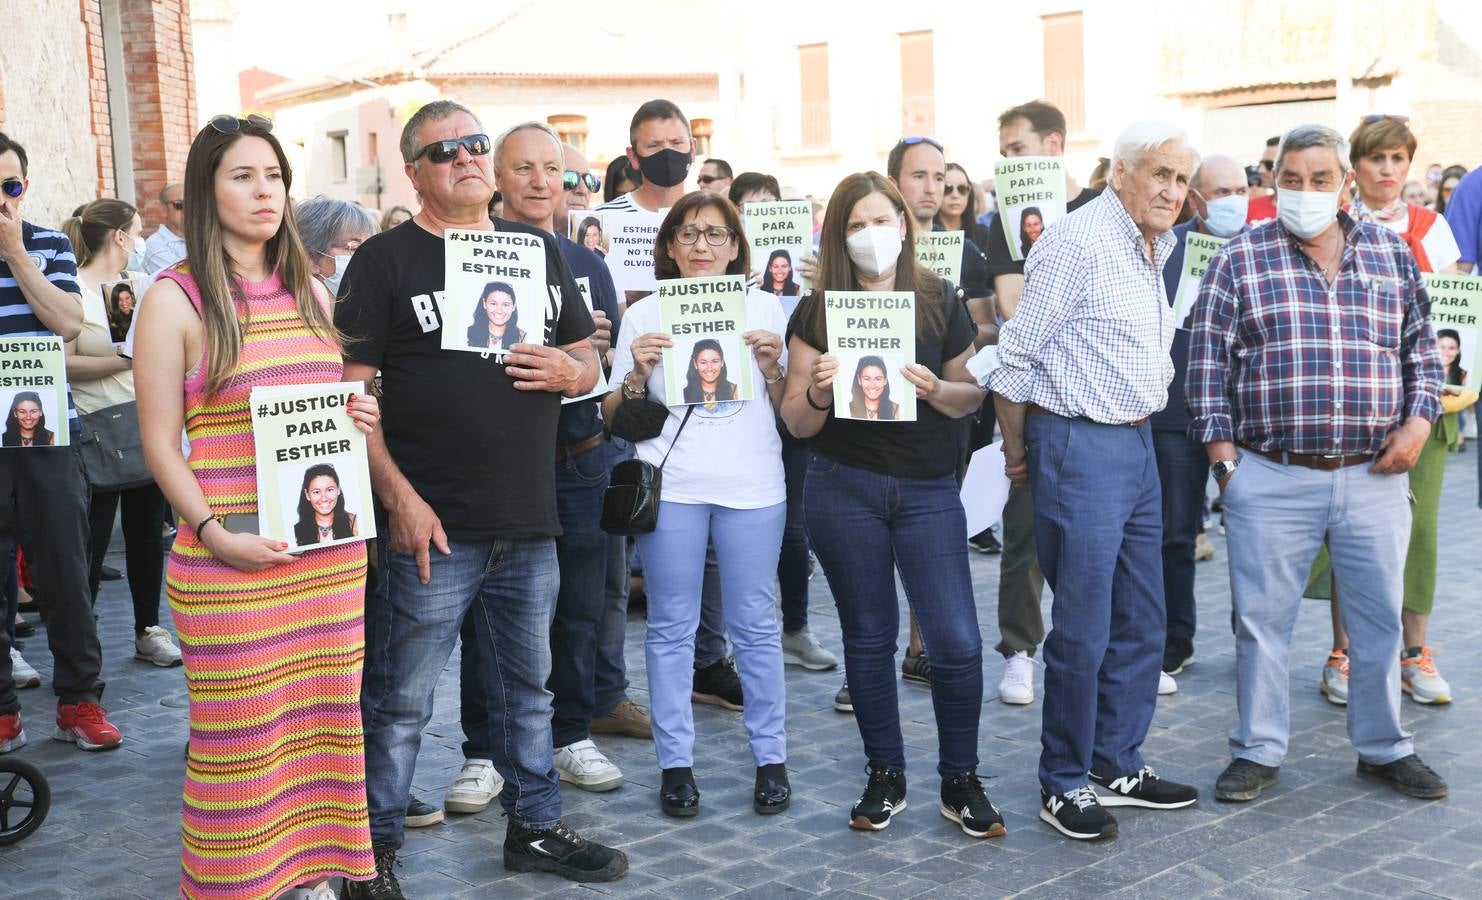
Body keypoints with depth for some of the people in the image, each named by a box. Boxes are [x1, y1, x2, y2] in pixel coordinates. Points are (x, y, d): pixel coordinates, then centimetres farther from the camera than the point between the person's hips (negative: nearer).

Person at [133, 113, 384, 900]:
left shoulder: (310, 292, 13)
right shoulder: (174, 298, -4)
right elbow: (160, 444, -5)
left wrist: (361, 418, 0)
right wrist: (214, 532, -17)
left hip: (332, 552, 5)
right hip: (229, 562, -5)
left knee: (326, 715, 10)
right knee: (240, 733, 1)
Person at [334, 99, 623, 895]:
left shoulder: (536, 249, 13)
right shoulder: (384, 260, -3)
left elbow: (588, 360, 19)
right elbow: (349, 392, -9)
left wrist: (568, 371, -5)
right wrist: (400, 499, -16)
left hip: (529, 524, 5)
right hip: (432, 527, -5)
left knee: (527, 689, 17)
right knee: (399, 701, 3)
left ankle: (535, 827, 32)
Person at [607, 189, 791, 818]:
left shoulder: (764, 307, 9)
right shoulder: (644, 315, 7)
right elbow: (614, 418, 8)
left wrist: (773, 367, -7)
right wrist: (637, 373, -10)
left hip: (753, 484, 0)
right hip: (671, 485, 0)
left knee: (755, 624, 4)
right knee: (672, 626, 3)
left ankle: (771, 758, 15)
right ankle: (675, 762, 13)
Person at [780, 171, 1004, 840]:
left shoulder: (939, 303, 3)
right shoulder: (818, 310, 1)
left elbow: (971, 395, 8)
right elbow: (798, 424, 2)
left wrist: (935, 390, -13)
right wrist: (818, 390, -19)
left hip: (928, 489, 0)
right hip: (844, 490, 0)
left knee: (958, 642, -5)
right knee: (869, 637, 10)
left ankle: (960, 783, 14)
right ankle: (885, 777, 25)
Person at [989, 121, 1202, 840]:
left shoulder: (1151, 248, 14)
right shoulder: (1079, 241, -14)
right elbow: (1016, 354, -13)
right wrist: (1018, 449, -4)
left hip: (1137, 444, 9)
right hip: (1080, 446, -9)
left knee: (1141, 620, 14)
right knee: (1083, 628, -3)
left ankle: (1118, 765, 27)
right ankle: (1063, 784, 11)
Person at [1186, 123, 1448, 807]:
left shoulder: (1392, 254, 10)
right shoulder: (1240, 258, 2)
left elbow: (1421, 348, 15)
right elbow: (1208, 358, 0)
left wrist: (1418, 421, 0)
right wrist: (1221, 449, -6)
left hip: (1375, 476, 2)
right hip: (1270, 478, -2)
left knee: (1380, 616, 11)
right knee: (1261, 618, 4)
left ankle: (1384, 748, 27)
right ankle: (1258, 752, 18)